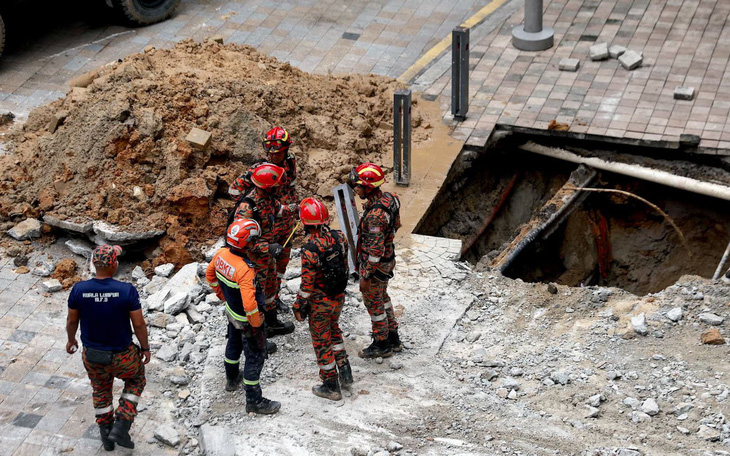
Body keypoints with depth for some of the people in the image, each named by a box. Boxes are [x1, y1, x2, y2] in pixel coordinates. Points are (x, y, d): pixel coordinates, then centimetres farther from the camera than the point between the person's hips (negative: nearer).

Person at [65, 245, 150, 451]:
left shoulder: (78, 290, -16)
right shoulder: (127, 291, -24)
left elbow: (72, 320, -1)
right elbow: (139, 324, -15)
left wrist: (71, 340, 19)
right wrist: (145, 348, 3)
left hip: (92, 355, 3)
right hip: (122, 356, -2)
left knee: (101, 389, 31)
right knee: (136, 380, 29)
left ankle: (106, 434, 42)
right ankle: (121, 427, 17)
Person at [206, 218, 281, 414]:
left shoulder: (221, 254, -13)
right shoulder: (245, 270, -37)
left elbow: (210, 274, 8)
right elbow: (249, 304, -39)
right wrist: (256, 324, -22)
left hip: (231, 311, 8)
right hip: (246, 319, -8)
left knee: (234, 344, 31)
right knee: (255, 357, 7)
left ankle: (232, 378, 55)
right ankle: (254, 401, 18)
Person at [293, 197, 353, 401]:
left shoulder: (310, 250, -29)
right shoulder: (339, 238, -11)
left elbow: (307, 284, -22)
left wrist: (299, 307, -8)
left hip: (320, 302, -6)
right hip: (339, 296, 6)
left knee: (322, 341, 11)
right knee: (333, 330, 29)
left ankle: (330, 386, 22)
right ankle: (345, 372, 31)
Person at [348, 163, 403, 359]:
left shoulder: (375, 214, -32)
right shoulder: (387, 198, -4)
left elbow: (376, 250, -30)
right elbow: (396, 224, 13)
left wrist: (366, 276, -22)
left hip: (375, 264, -9)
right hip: (388, 259, 9)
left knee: (373, 303, 8)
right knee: (382, 297, 25)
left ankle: (381, 345, 24)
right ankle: (393, 339, 38)